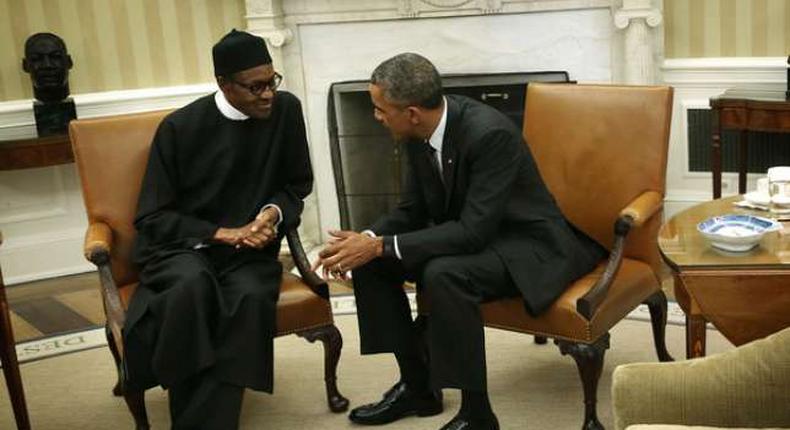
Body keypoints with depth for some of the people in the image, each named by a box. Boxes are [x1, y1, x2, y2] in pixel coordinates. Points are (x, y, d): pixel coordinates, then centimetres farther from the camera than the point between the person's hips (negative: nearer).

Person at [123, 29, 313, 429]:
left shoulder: (286, 110, -1)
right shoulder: (180, 126, -8)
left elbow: (298, 184, 14)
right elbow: (152, 218, -4)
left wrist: (274, 212, -9)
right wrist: (223, 234, -16)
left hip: (251, 248, 2)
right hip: (181, 245, -2)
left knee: (251, 297, -33)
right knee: (192, 284, -36)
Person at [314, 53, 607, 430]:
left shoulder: (489, 133, -29)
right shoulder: (419, 132, -6)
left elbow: (473, 232, -31)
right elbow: (412, 210, 5)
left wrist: (381, 245, -31)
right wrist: (367, 240, -15)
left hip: (528, 245, -8)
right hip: (468, 233, 8)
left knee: (442, 275, -35)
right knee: (370, 261, -6)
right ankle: (417, 385, 8)